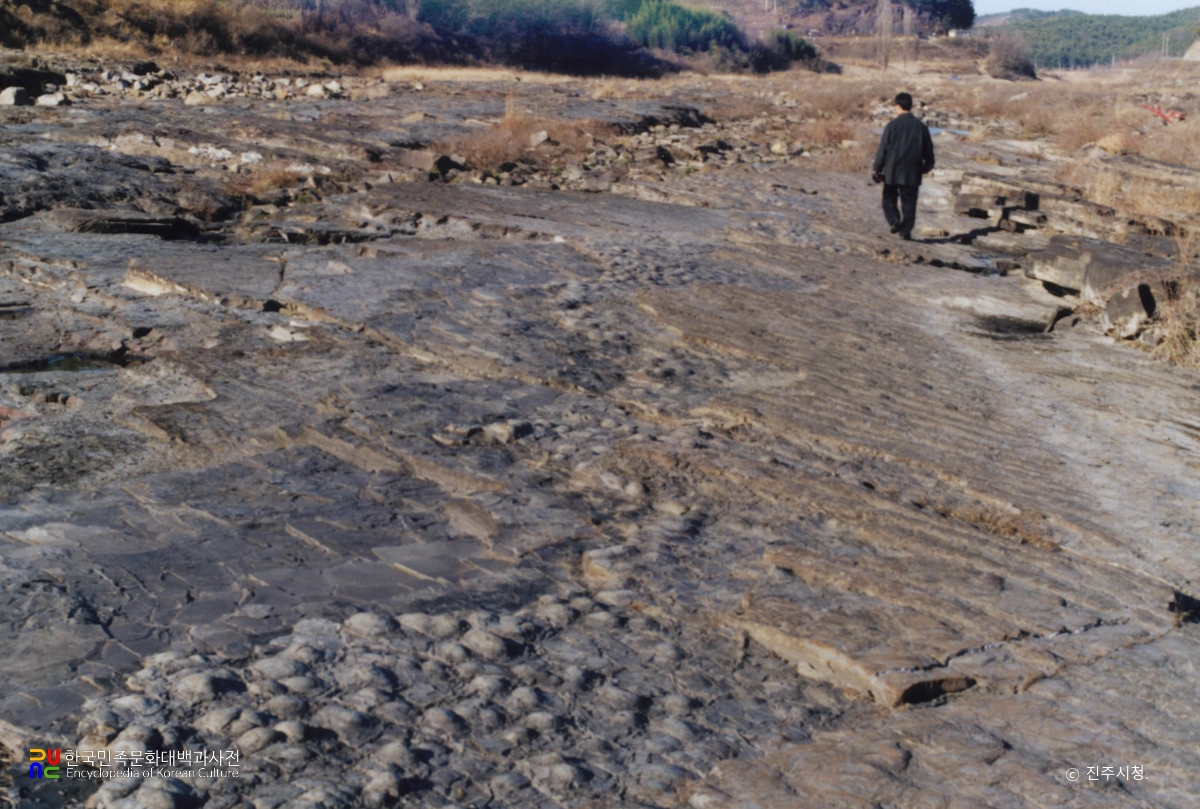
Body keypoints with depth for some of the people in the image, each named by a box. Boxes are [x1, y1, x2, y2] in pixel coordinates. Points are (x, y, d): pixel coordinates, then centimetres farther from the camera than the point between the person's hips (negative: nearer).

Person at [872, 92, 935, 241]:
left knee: (889, 199, 12)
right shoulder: (921, 126, 2)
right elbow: (928, 150, 9)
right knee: (909, 203, 7)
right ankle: (906, 230, 3)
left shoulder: (892, 125, -8)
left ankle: (894, 220, -10)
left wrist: (877, 169, 2)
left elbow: (882, 149, -6)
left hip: (892, 172, -2)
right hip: (912, 173, 2)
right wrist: (927, 167, 25)